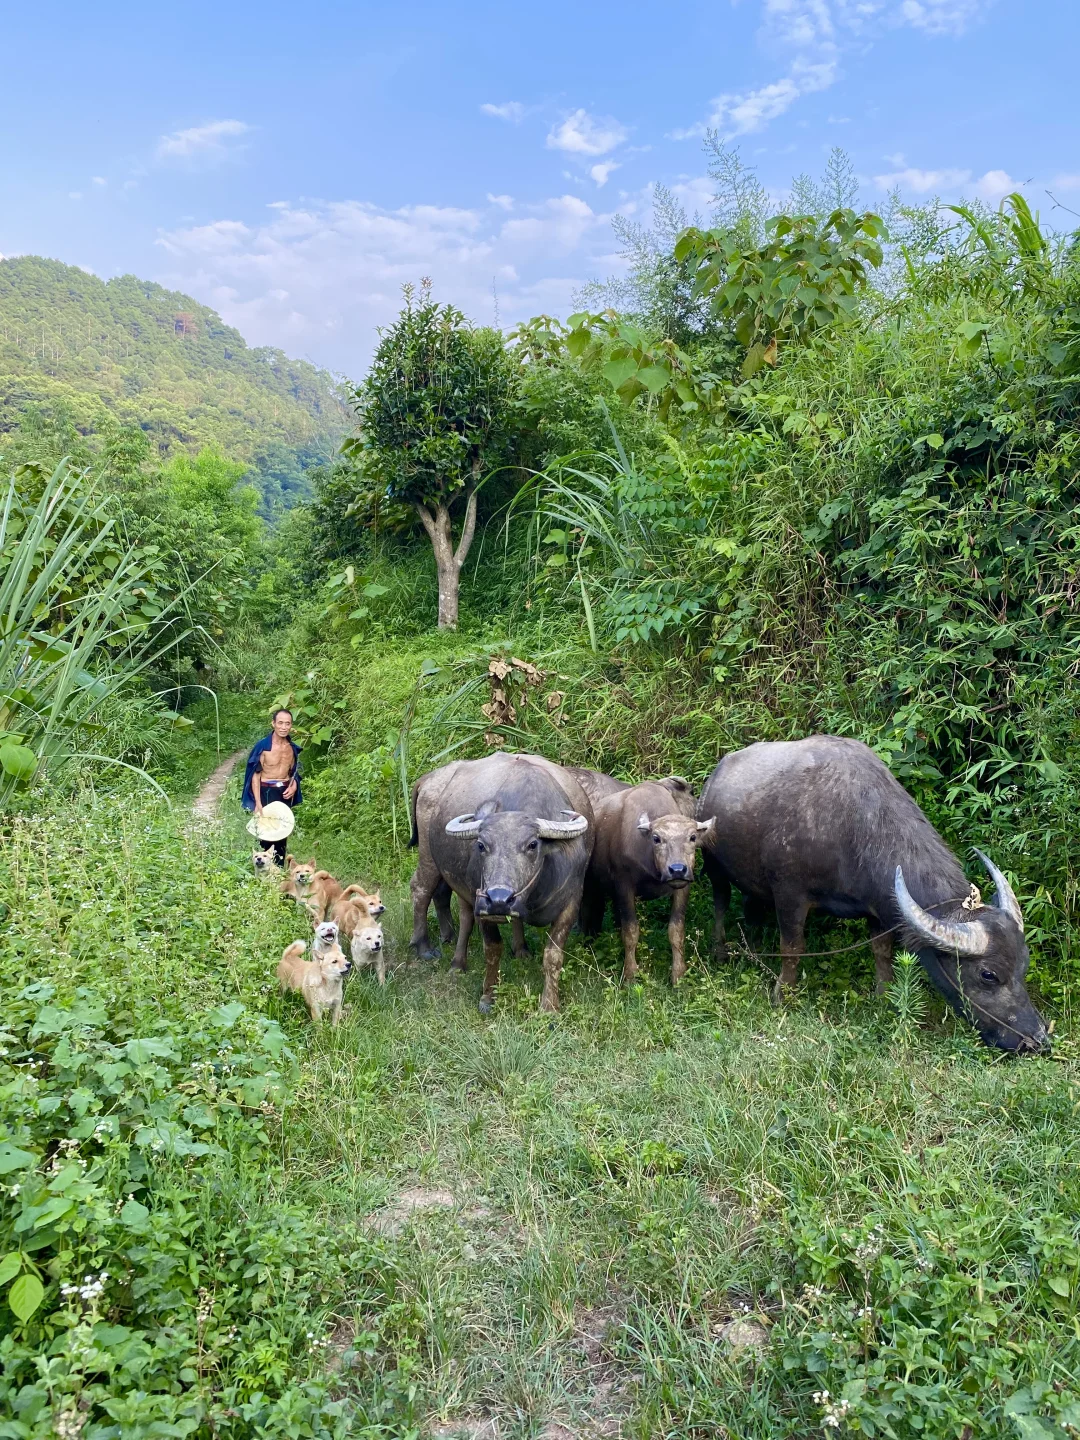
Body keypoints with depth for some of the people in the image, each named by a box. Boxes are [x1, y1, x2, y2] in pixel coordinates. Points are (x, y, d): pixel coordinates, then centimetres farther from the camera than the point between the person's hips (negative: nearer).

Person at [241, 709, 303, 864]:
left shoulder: (293, 747, 4)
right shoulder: (262, 746, -13)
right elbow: (255, 775, -12)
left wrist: (294, 786, -4)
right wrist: (258, 802, -17)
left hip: (285, 792, 5)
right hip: (267, 792, -5)